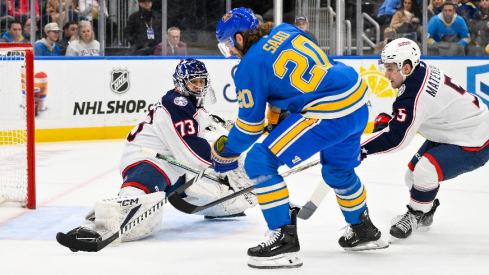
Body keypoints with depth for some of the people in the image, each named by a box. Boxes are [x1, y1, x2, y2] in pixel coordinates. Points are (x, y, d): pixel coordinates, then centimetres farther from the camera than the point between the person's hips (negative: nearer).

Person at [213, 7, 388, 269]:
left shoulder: (250, 66, -7)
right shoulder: (284, 30, 14)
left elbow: (250, 123, 0)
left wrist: (226, 154, 15)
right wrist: (275, 117, 34)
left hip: (329, 115, -9)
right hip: (358, 102, 9)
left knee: (260, 161, -4)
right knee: (338, 170, 33)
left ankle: (284, 240, -4)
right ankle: (364, 232, 51)